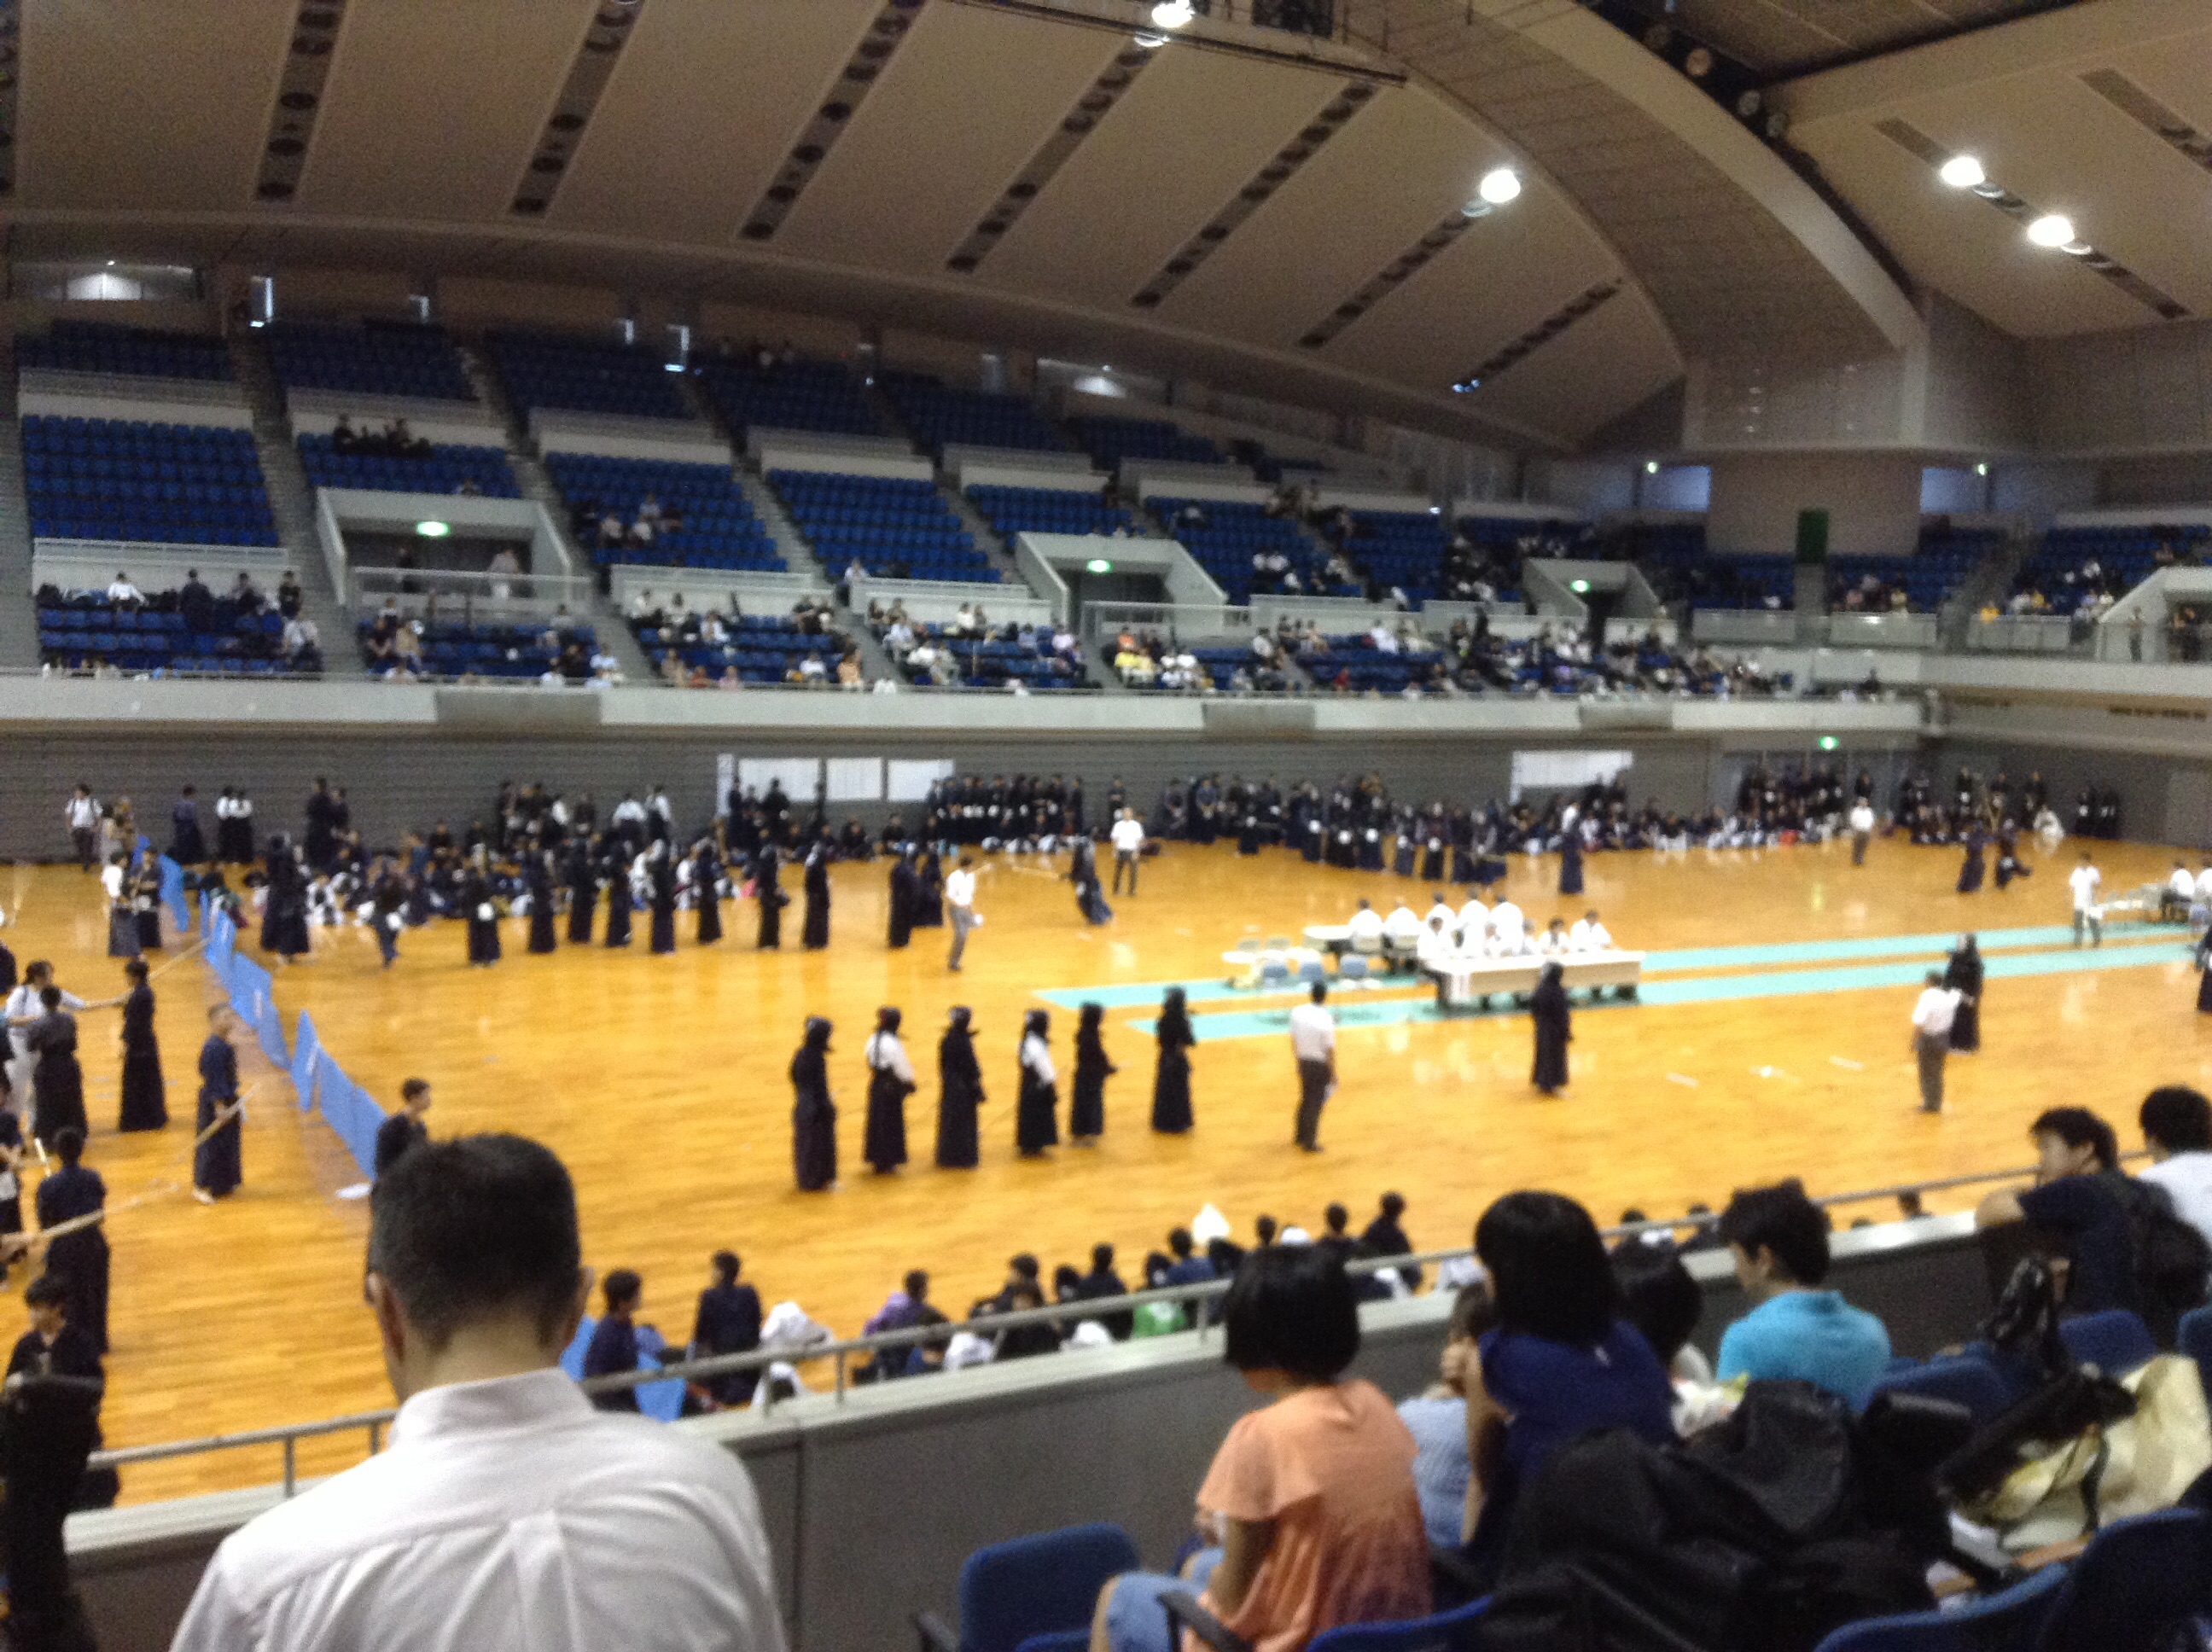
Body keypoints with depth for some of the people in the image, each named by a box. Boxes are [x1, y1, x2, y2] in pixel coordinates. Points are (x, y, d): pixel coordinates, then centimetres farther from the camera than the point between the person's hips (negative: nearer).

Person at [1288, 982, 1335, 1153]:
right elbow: (1329, 1051, -17)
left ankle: (1300, 1135, 36)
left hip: (1303, 1062, 5)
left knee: (1305, 1098, 23)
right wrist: (1333, 1075, -6)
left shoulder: (1297, 1012, -8)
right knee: (1315, 1103, 8)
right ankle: (1309, 1143, 17)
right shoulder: (1326, 1021, -24)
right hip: (1320, 1065, -5)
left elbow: (1293, 1039, 3)